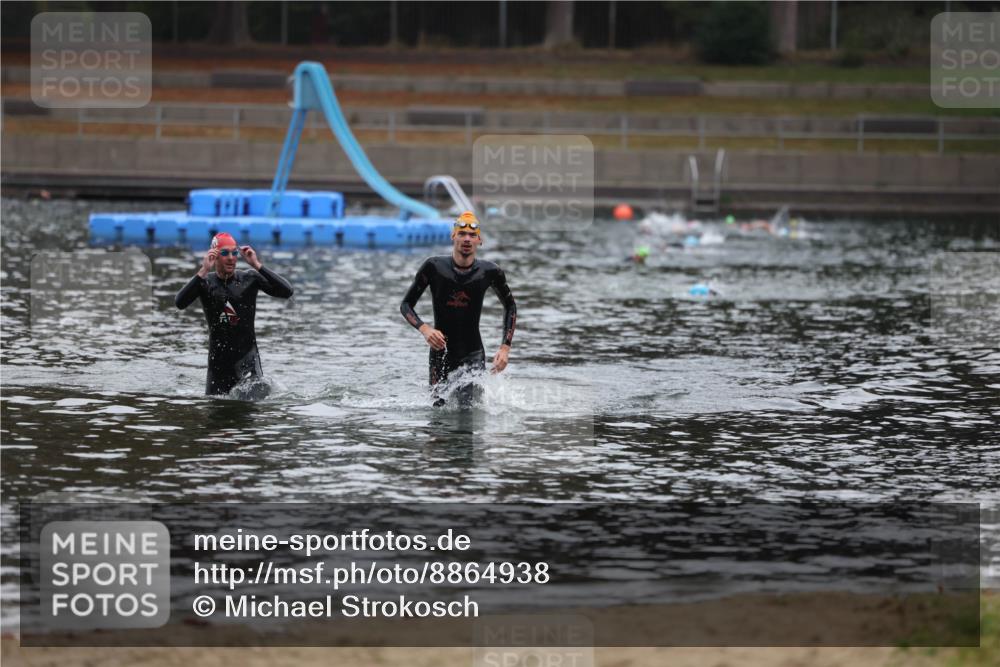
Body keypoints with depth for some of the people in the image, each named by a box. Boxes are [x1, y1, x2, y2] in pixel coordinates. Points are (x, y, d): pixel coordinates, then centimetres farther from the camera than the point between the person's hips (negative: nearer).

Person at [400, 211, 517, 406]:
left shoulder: (489, 273, -4)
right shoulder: (434, 268, -7)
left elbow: (510, 307, 12)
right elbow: (406, 305, 0)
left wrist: (505, 348, 3)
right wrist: (424, 329, -19)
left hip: (473, 355, 0)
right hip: (441, 353, 1)